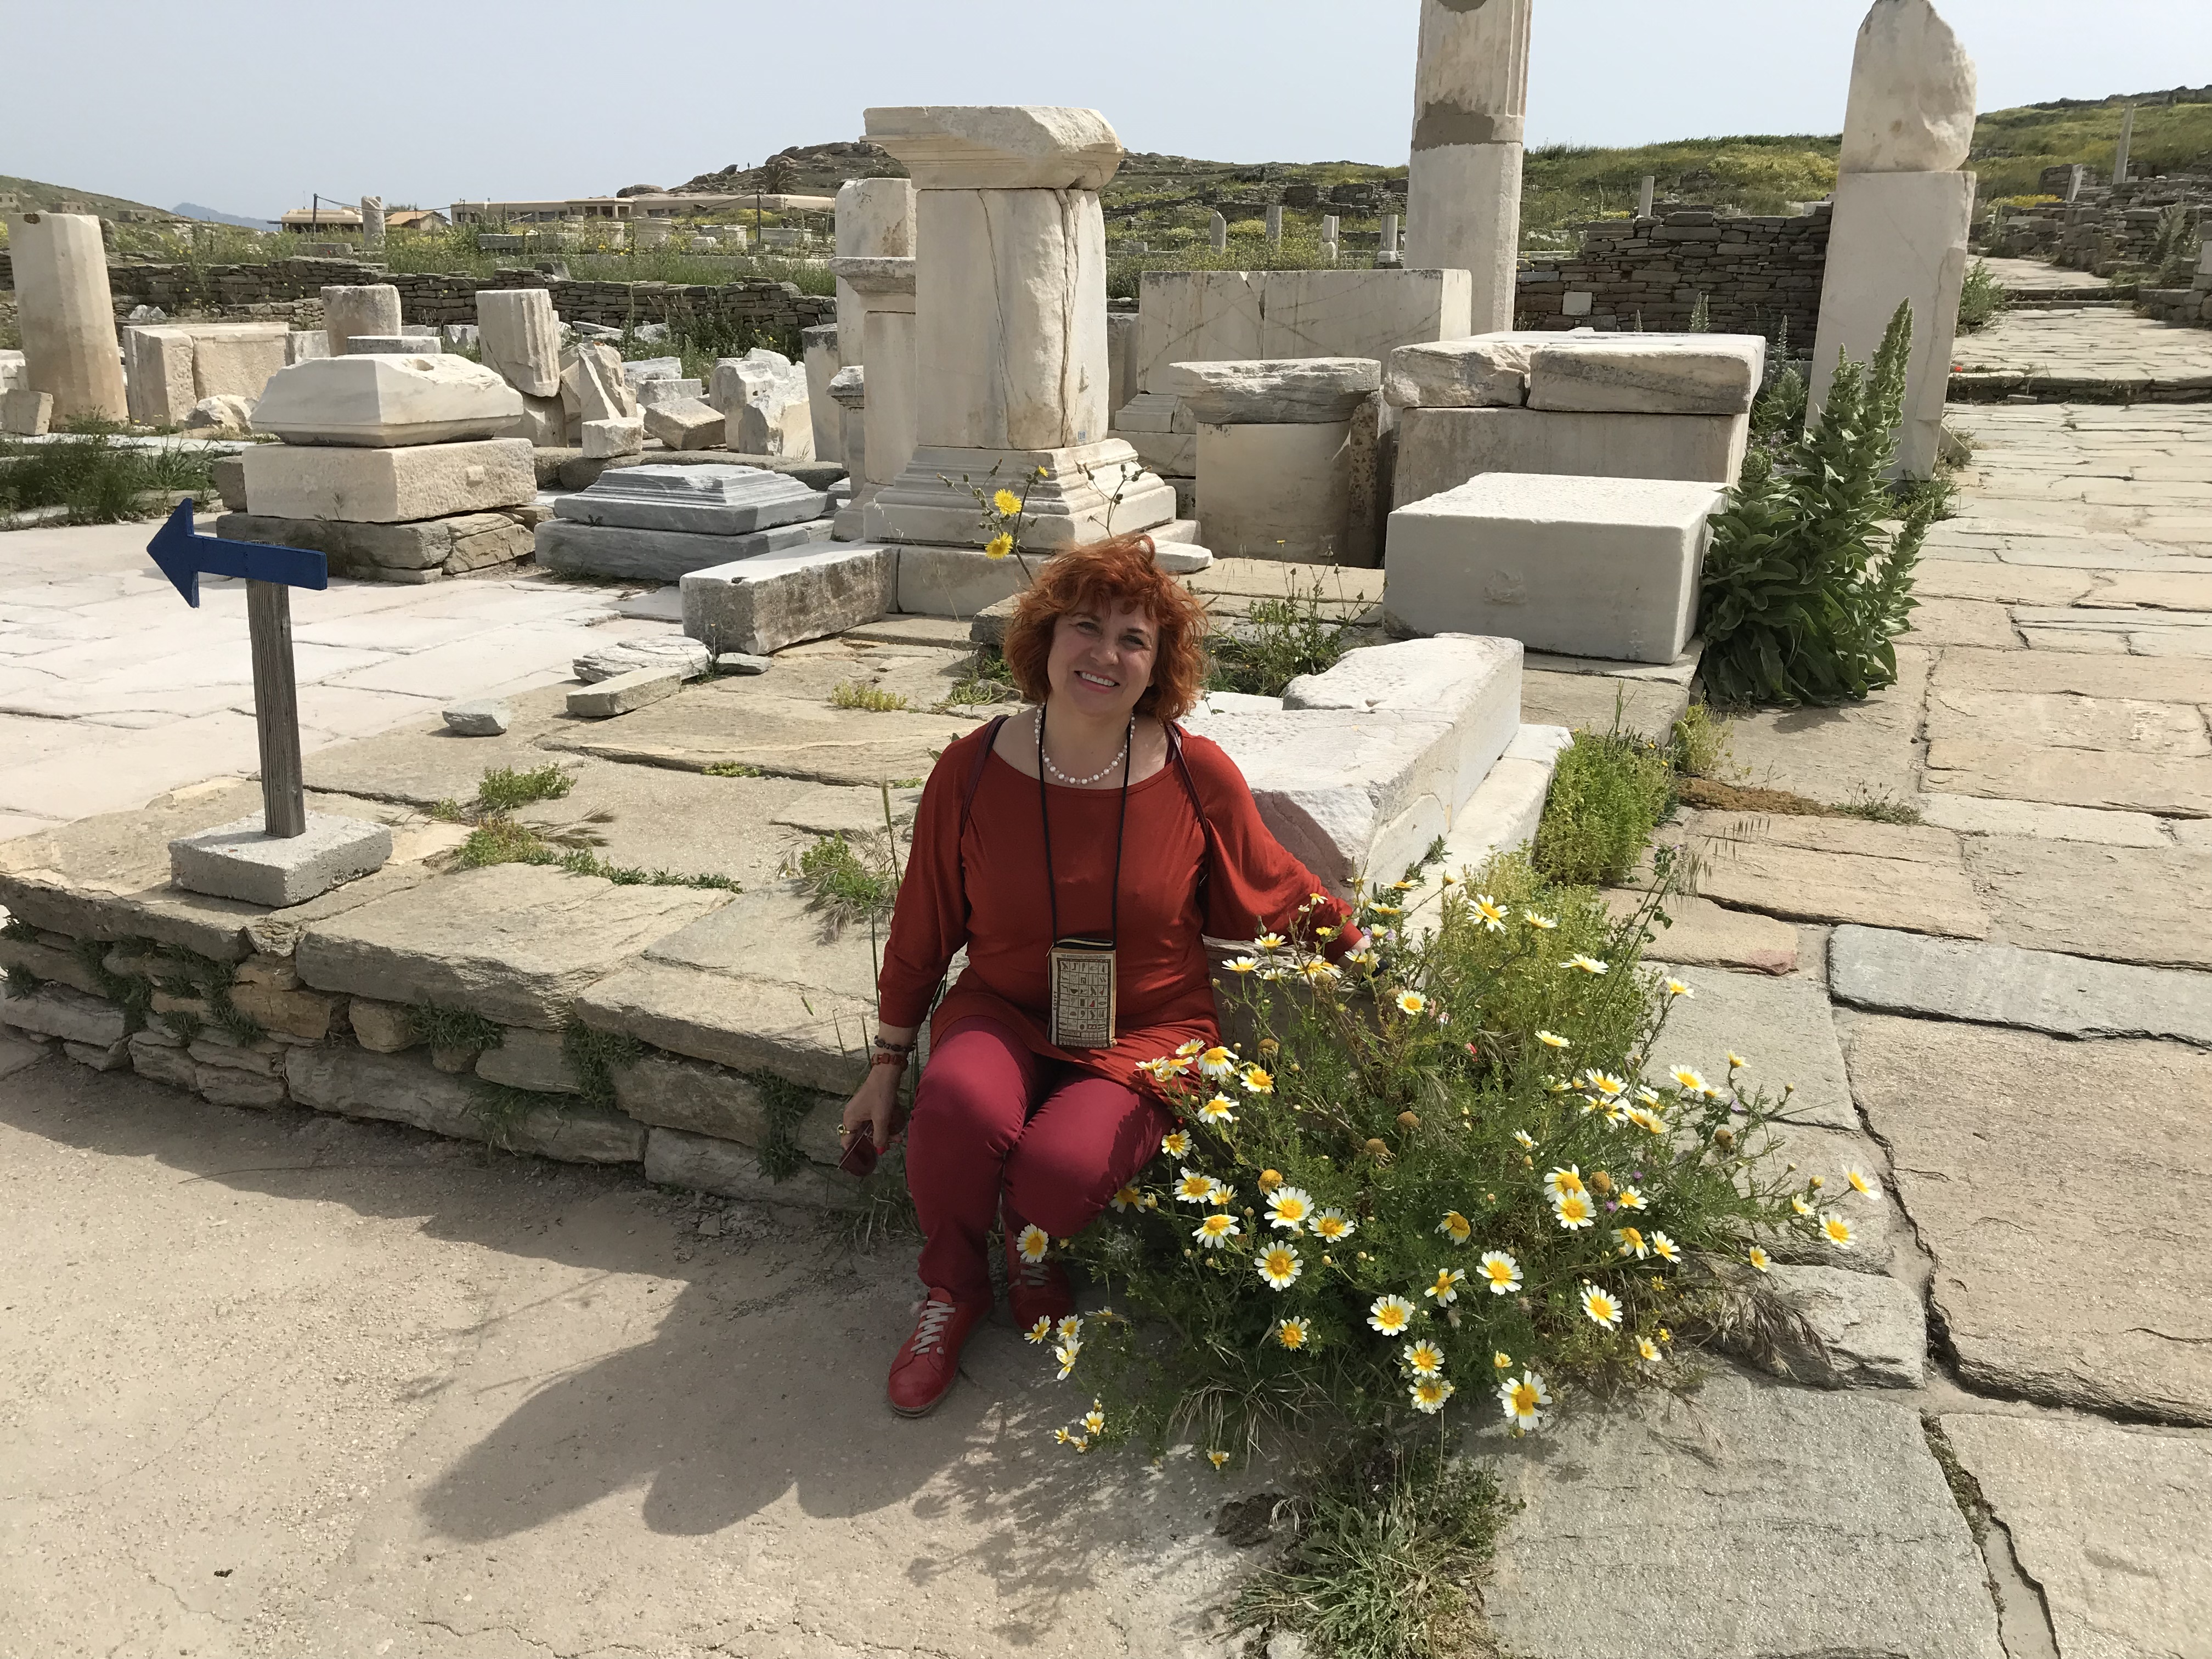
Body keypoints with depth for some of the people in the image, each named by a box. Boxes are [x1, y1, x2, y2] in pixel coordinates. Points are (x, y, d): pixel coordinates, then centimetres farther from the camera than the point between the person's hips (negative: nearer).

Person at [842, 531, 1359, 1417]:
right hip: (1004, 1013, 1)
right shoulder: (974, 769, -6)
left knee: (1059, 1170, -30)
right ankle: (953, 1290, 1)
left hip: (1147, 1030, -1)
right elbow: (922, 928, 4)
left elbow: (1282, 901, 7)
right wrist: (887, 1063, 8)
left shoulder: (1198, 777, -8)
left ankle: (1034, 1258, 12)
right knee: (960, 1107, -33)